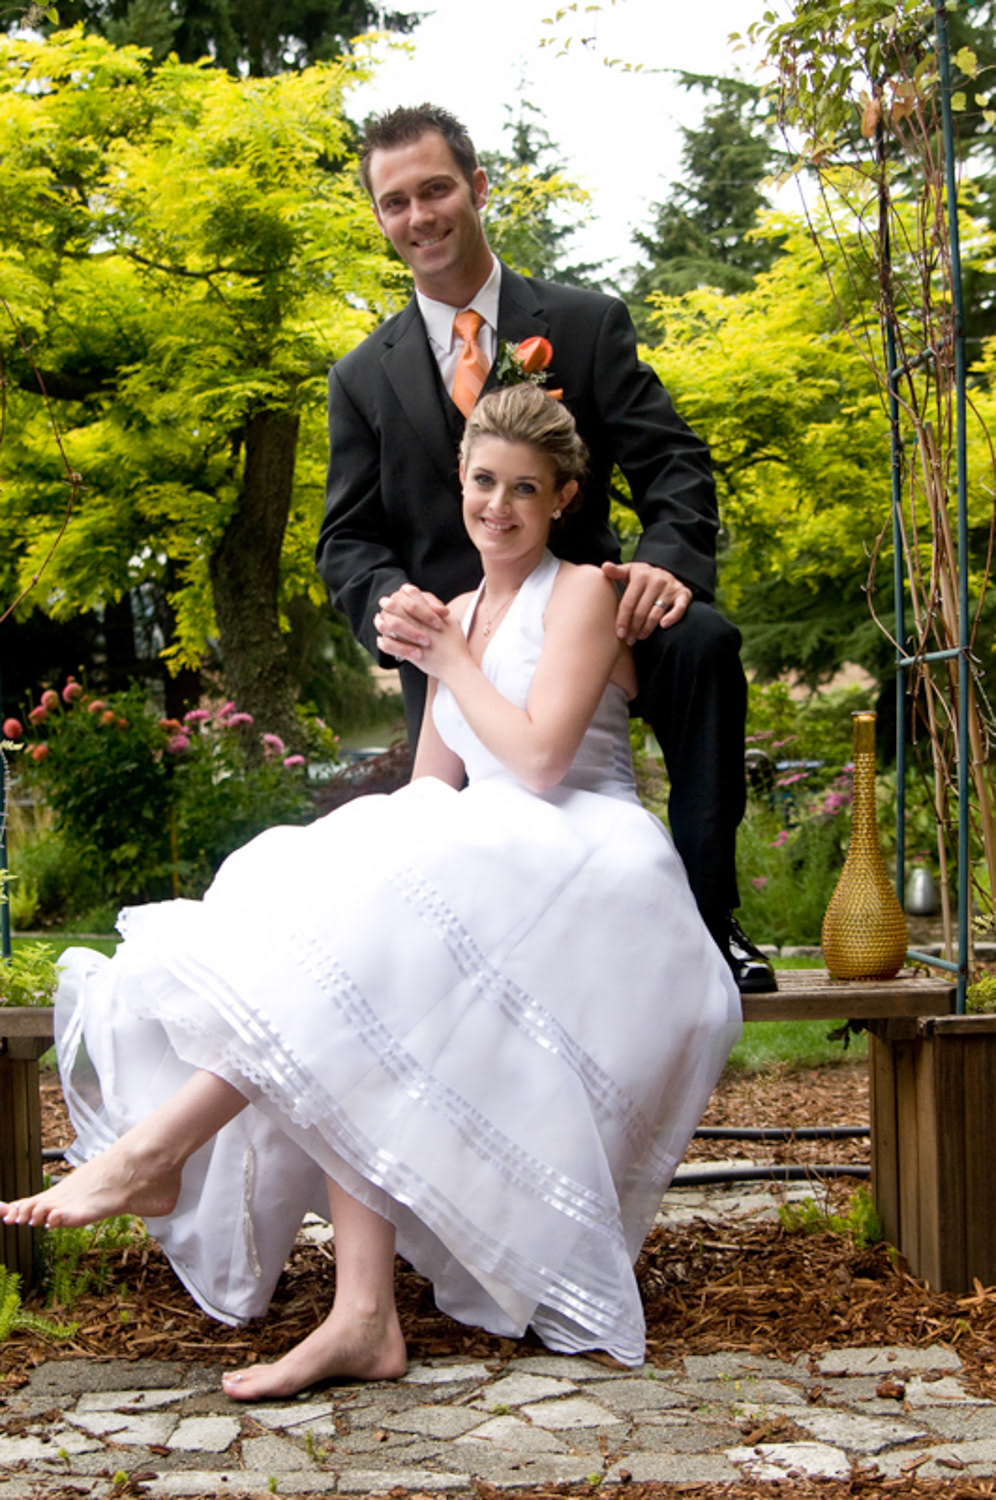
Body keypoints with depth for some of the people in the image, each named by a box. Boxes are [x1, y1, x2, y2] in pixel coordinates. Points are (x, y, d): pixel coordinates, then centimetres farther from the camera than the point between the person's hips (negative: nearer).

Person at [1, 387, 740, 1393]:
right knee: (356, 1021, -24)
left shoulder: (580, 594, -1)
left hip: (588, 875, -6)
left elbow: (539, 759, -13)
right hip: (489, 879, 6)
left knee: (371, 922, -31)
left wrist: (448, 663, -1)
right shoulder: (457, 616, 20)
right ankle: (363, 1318, -35)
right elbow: (430, 792, 14)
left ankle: (156, 1148, -30)